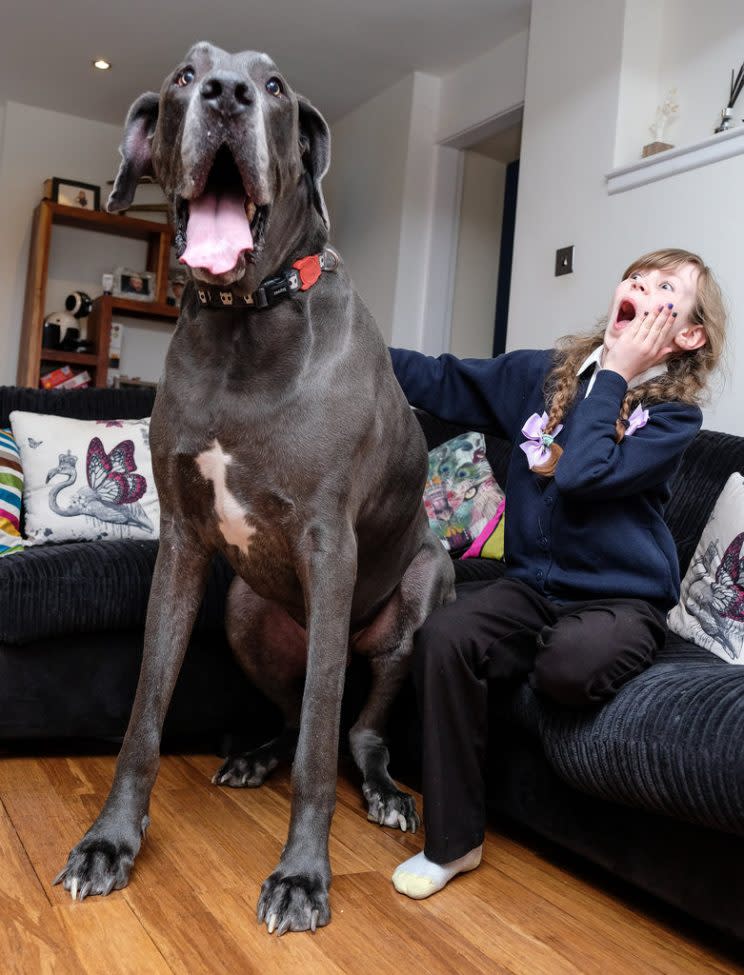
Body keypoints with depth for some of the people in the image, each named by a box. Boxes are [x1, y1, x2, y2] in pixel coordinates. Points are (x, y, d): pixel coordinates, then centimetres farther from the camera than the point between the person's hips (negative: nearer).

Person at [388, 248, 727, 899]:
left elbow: (581, 478, -22)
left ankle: (540, 651, 7)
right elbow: (443, 381, 10)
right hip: (531, 583, 3)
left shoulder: (675, 413, -6)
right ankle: (453, 840, -13)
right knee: (443, 636, -27)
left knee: (569, 667, -36)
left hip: (621, 598, -3)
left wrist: (614, 371, -14)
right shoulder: (544, 374, 6)